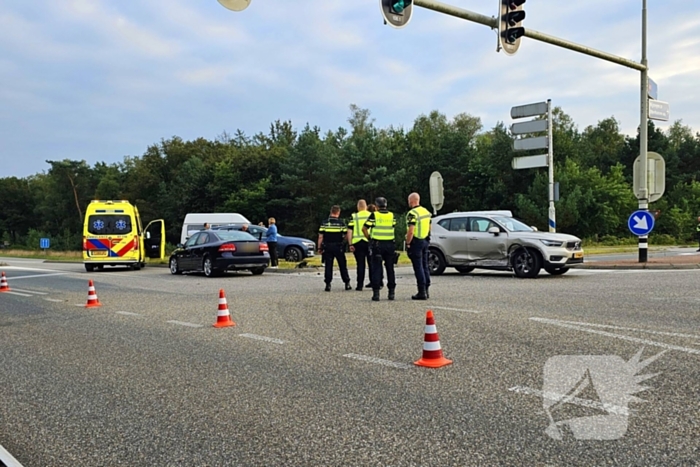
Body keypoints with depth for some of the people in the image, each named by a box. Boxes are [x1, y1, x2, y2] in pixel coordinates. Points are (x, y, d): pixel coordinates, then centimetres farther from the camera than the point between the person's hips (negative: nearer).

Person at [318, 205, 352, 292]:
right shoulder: (341, 223, -4)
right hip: (338, 247, -1)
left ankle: (328, 284, 2)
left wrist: (319, 247, 5)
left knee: (328, 266, 5)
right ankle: (347, 284, 14)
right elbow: (346, 235, -3)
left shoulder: (324, 223, -1)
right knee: (343, 266, 10)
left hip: (327, 247, 1)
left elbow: (320, 237, -2)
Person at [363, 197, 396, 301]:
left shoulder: (374, 215, -4)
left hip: (377, 244, -2)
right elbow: (394, 228, 6)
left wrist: (369, 238, 6)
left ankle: (376, 292, -3)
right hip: (389, 244, 3)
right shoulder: (392, 215, 6)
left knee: (377, 269, 1)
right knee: (390, 269, 11)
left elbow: (364, 229, -6)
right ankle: (392, 292, 13)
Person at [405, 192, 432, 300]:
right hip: (425, 241, 8)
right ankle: (426, 290, 18)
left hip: (416, 242, -8)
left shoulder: (412, 213, -16)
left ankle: (422, 292, -5)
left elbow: (411, 231, -21)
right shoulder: (426, 211, 12)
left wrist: (407, 243, -13)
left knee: (418, 267, -5)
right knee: (425, 266, 14)